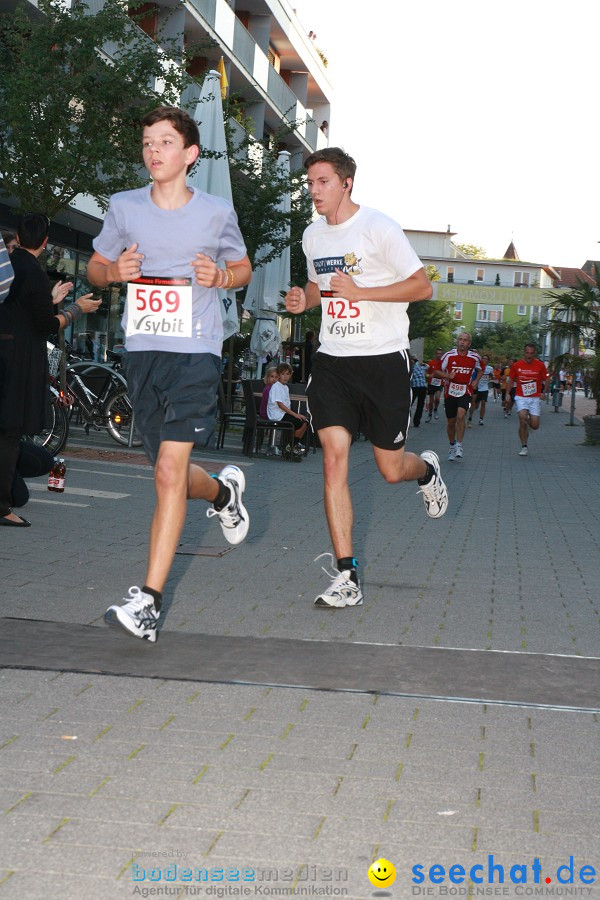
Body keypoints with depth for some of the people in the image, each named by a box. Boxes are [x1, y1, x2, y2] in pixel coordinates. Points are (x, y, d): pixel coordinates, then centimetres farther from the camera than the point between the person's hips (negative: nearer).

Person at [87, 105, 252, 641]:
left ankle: (149, 600, -13)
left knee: (169, 469, -15)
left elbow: (244, 268, 16)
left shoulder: (216, 213, 2)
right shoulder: (124, 208, 6)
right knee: (172, 474, 10)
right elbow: (95, 268, 17)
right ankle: (223, 492, 47)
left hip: (196, 351, -3)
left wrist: (221, 277, -7)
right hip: (142, 351, 4)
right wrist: (114, 271, -7)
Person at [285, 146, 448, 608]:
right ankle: (347, 577, -8)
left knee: (391, 469, 4)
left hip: (384, 361, -4)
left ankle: (426, 469, 44)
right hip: (333, 361, 4)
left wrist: (360, 292, -19)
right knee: (334, 457, -11)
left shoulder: (379, 228, -9)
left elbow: (422, 287, -11)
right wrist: (303, 300, 4)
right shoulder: (312, 235, 10)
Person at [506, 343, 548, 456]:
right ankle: (524, 447, -9)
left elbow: (546, 380, 8)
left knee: (535, 426, -6)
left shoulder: (540, 365, -2)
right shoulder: (516, 365, 0)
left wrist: (543, 393, -4)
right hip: (521, 397, -1)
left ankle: (529, 423, 35)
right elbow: (511, 380, 12)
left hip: (535, 398, 1)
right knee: (522, 418, -22)